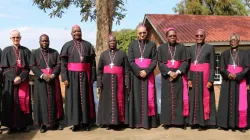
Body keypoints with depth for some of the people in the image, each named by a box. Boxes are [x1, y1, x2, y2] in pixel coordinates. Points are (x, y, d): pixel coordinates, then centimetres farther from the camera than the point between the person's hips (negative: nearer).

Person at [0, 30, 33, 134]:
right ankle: (12, 125, 5)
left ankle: (23, 124, 6)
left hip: (23, 79, 0)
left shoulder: (26, 51, 7)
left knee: (23, 101, -1)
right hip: (10, 81, 0)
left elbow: (28, 67, 3)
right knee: (11, 102, -1)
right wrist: (13, 78, -13)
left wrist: (20, 77, -12)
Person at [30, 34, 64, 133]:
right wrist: (42, 75, -18)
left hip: (53, 80, 2)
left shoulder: (55, 52, 8)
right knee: (42, 101, 1)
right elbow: (33, 66, -5)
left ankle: (55, 122, 13)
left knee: (54, 101, 5)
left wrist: (53, 75, -16)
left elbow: (58, 65, 0)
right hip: (40, 81, -1)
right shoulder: (34, 53, 5)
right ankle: (43, 124, 7)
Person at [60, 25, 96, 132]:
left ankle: (86, 122, 14)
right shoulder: (67, 46, 4)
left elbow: (92, 63, 4)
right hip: (72, 76, -1)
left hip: (85, 75, 1)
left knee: (86, 98, 5)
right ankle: (75, 123, 10)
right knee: (74, 98, 2)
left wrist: (93, 77, -3)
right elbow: (63, 64, 0)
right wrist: (64, 78, -10)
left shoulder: (88, 45, 7)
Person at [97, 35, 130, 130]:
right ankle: (108, 122, 11)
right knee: (107, 101, 4)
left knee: (118, 101, 1)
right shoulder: (103, 54, 10)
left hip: (119, 82, -2)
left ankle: (118, 122, 7)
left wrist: (127, 83, -6)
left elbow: (126, 70, 2)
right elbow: (99, 70, 8)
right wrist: (99, 84, 0)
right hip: (107, 82, 2)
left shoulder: (122, 53, 5)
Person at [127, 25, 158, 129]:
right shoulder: (132, 44, 7)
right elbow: (130, 61, -1)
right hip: (136, 75, 0)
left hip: (148, 75, 0)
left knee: (148, 97, 0)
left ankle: (148, 121, 5)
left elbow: (154, 60, 0)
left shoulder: (152, 44, 6)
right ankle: (137, 121, 5)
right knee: (137, 97, 1)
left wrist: (146, 71, -14)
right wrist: (139, 71, -14)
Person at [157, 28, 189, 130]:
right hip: (166, 77, 0)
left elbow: (185, 62, 0)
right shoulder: (161, 48, 6)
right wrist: (169, 72, -14)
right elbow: (160, 63, -1)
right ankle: (167, 121, 6)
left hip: (179, 76, 0)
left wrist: (177, 72, -14)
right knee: (167, 98, 1)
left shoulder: (182, 47, 7)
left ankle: (181, 121, 6)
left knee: (179, 98, 1)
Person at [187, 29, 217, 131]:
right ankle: (195, 121, 15)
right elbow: (189, 64, 9)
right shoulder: (192, 48, 10)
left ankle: (204, 122, 8)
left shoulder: (210, 48, -1)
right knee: (194, 99, 7)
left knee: (204, 98, 0)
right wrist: (189, 78, 0)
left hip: (204, 76, -4)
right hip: (194, 76, 4)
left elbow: (212, 66, -3)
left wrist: (210, 80, -11)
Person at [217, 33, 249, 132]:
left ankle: (241, 125, 3)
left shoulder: (244, 53, 9)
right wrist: (228, 74, -17)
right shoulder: (224, 54, 13)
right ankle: (224, 124, 3)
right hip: (227, 82, 1)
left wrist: (237, 76, -15)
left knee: (240, 104, -4)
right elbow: (222, 68, 3)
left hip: (240, 81, -1)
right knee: (226, 102, -1)